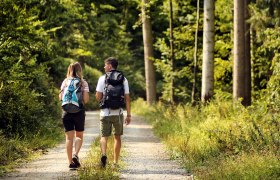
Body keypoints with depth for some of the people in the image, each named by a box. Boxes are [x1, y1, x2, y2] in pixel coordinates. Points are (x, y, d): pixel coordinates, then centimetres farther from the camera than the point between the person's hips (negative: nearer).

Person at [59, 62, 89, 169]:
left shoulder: (65, 82, 4)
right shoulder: (83, 83, -1)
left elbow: (61, 98, 2)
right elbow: (86, 98, -9)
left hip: (66, 111, 1)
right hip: (79, 111, -1)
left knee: (69, 137, 4)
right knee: (79, 136, 13)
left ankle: (70, 162, 1)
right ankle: (75, 155, -10)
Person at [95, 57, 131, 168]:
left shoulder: (103, 78, -3)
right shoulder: (123, 79, 3)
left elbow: (98, 96, -7)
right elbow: (127, 98, 1)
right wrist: (128, 115, 5)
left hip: (105, 112, -2)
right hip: (118, 112, 2)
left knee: (104, 136, 5)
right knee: (117, 137, 14)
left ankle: (103, 154, -22)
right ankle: (115, 162, 15)